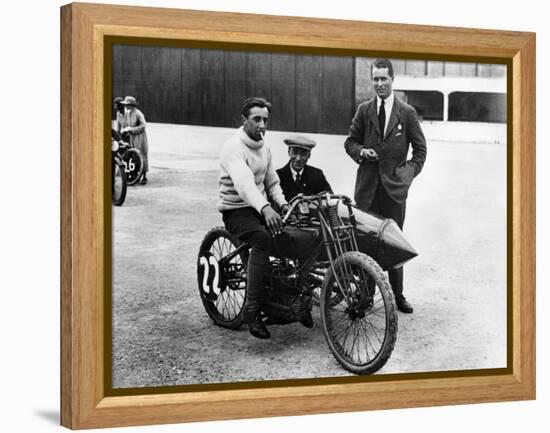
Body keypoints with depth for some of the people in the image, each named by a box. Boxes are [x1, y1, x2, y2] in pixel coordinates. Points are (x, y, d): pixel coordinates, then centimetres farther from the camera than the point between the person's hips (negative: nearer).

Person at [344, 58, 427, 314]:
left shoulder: (407, 113, 3)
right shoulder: (364, 110, 8)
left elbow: (420, 148, 9)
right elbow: (350, 141, 14)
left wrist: (409, 172, -2)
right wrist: (360, 151, -7)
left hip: (395, 186, -1)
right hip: (368, 185, 1)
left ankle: (397, 295, 13)